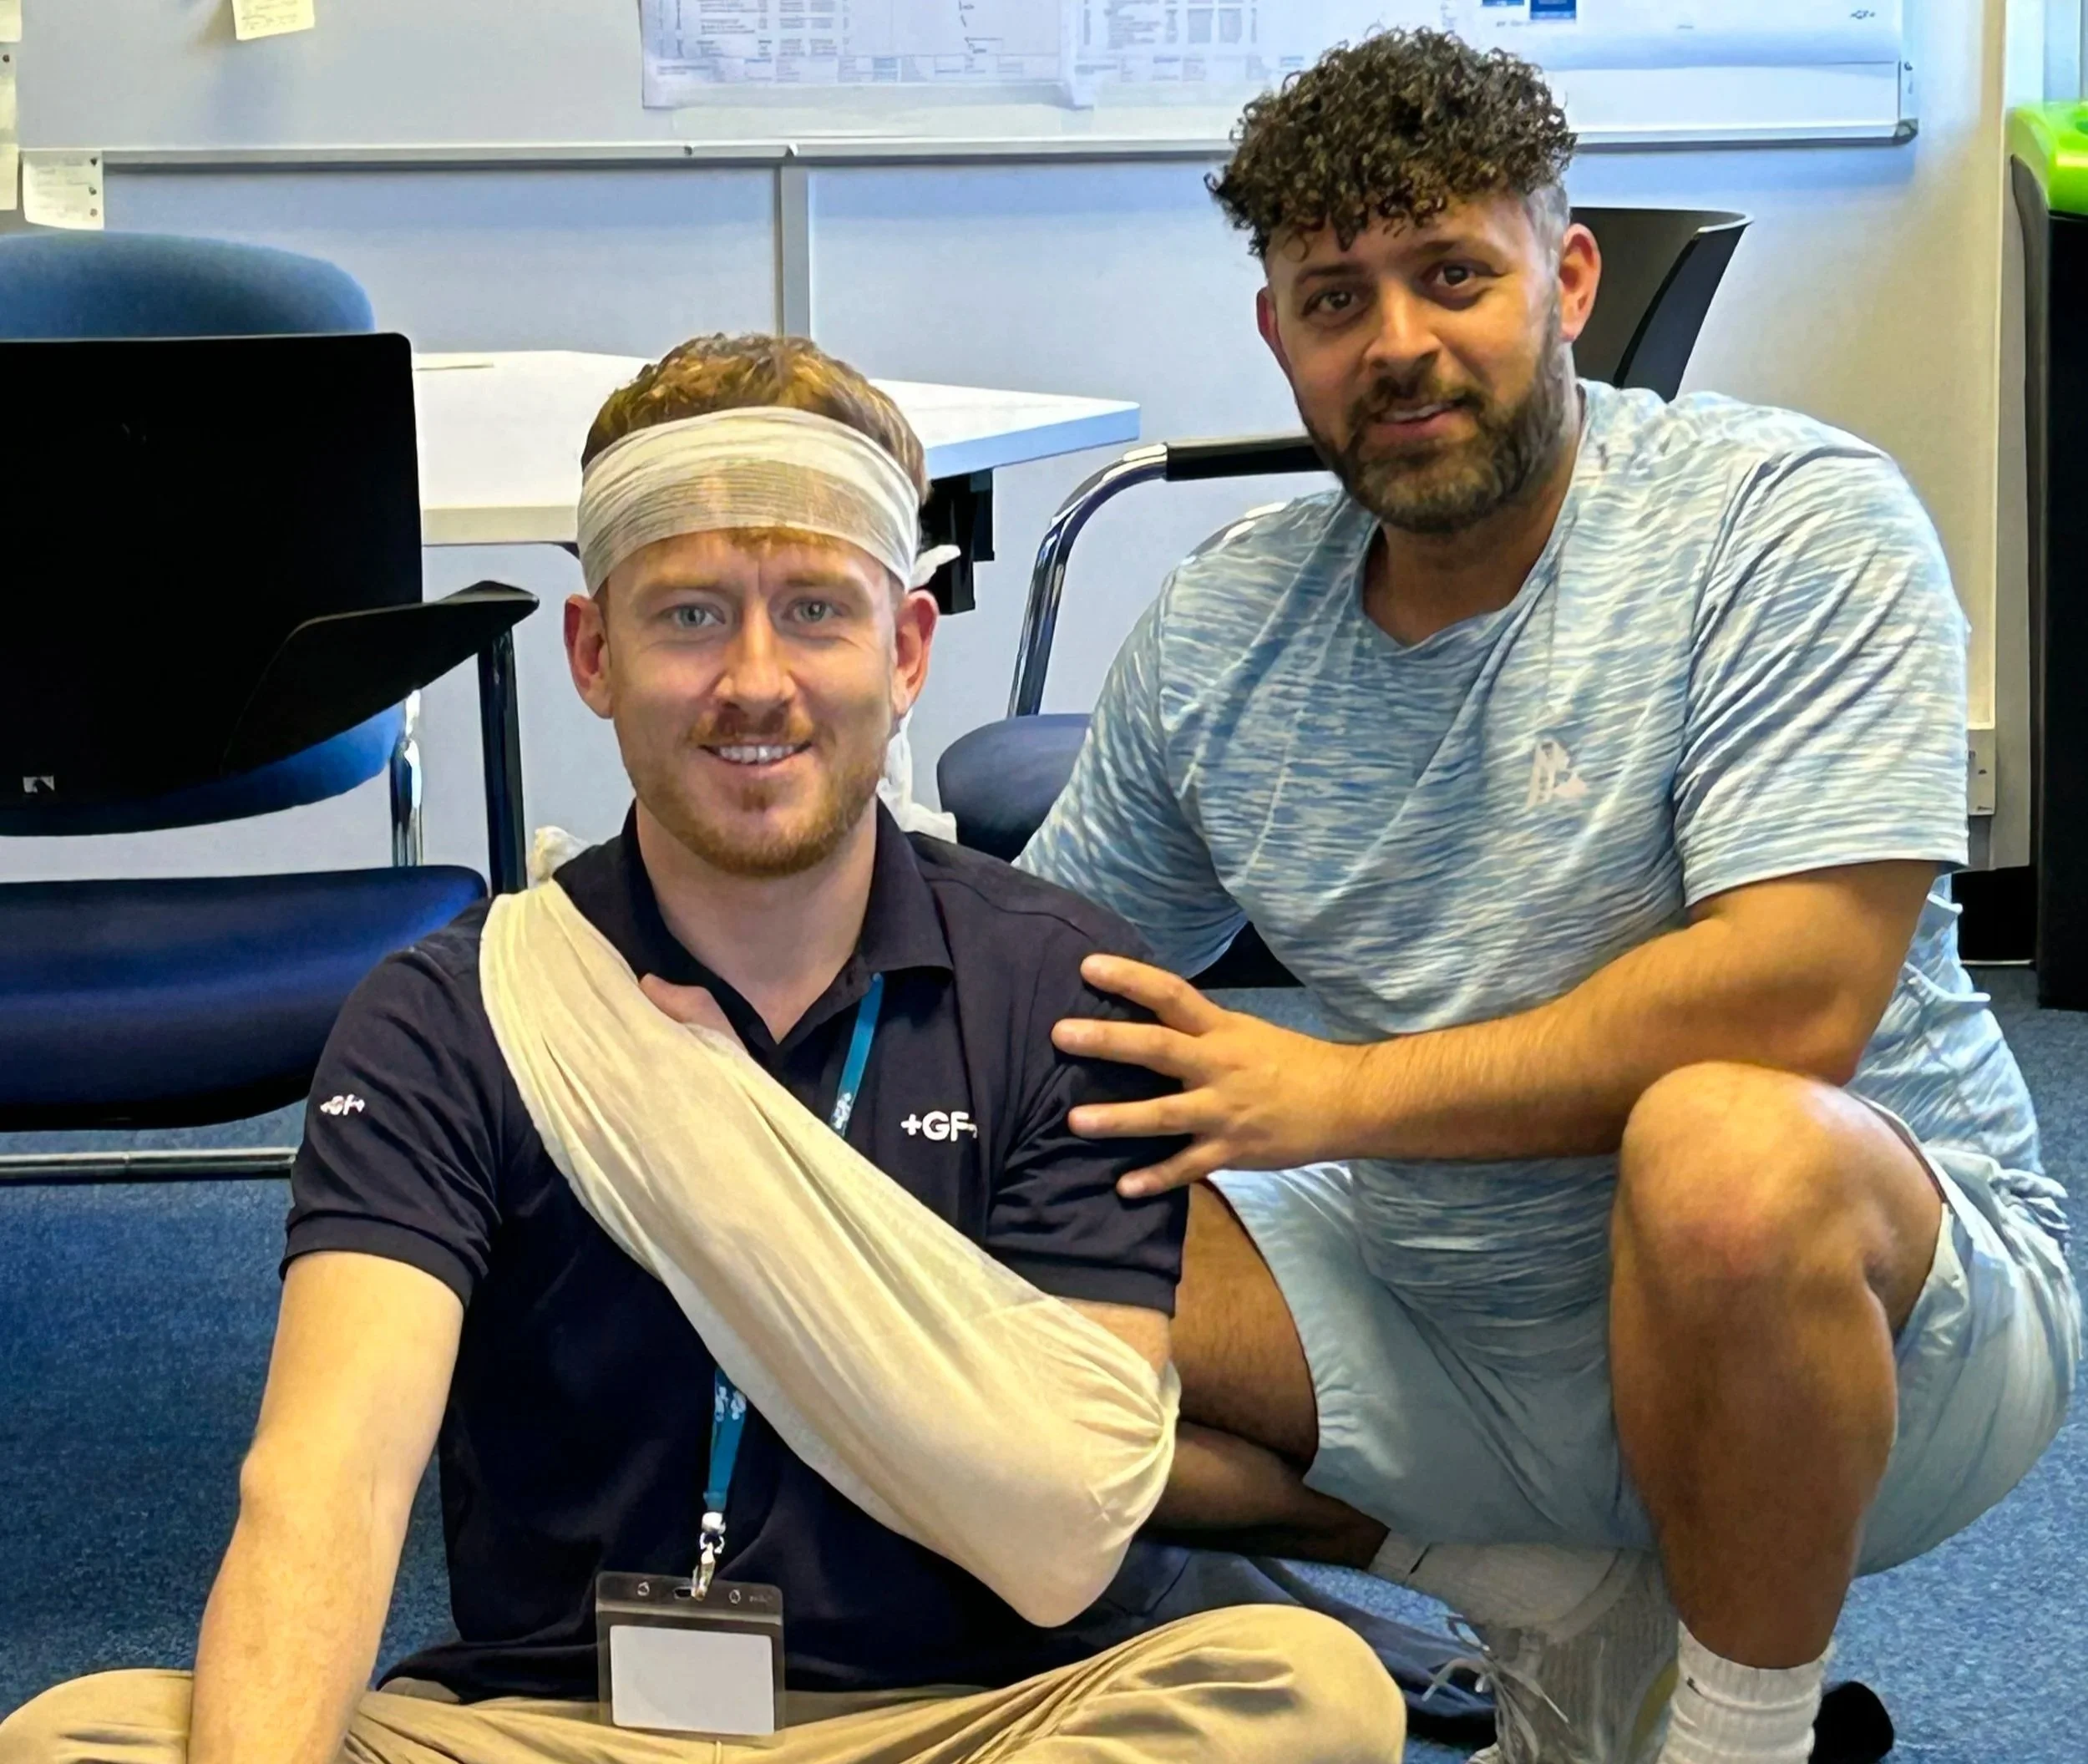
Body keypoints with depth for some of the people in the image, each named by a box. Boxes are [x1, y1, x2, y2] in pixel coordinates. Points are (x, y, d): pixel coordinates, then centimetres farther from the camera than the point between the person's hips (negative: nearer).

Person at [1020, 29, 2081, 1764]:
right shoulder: (1218, 627, 2)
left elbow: (1795, 998, -25)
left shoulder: (1788, 517, -15)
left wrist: (1336, 1093, -22)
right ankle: (1563, 1600, 2)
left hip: (1868, 1286, -5)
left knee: (1721, 1143, -39)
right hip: (1446, 1317, 6)